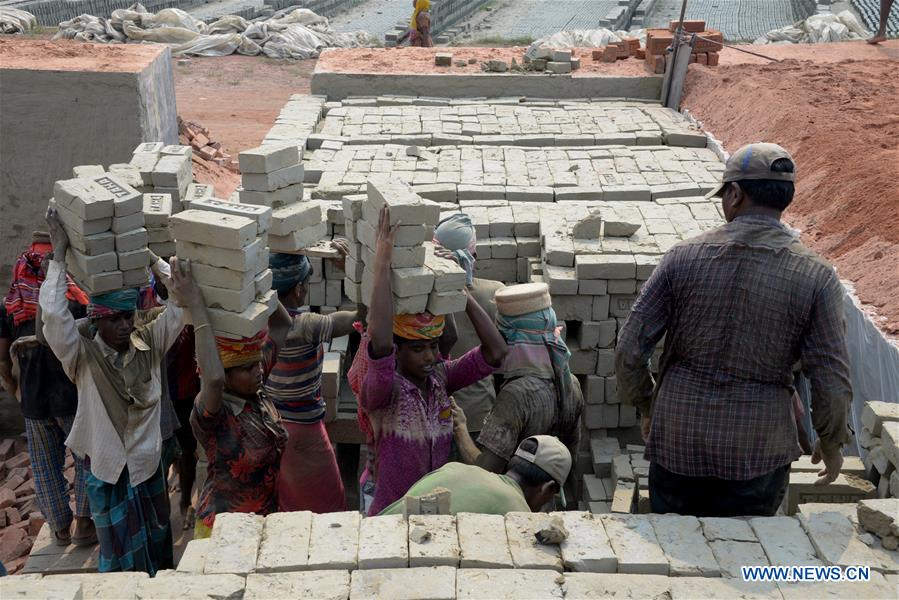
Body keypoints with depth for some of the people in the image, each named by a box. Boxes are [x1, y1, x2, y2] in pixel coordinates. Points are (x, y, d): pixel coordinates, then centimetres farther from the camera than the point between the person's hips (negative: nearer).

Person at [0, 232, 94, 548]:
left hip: (33, 401, 3)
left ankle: (60, 528, 27)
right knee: (86, 460, 14)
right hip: (73, 396, -3)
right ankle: (83, 525, 18)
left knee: (45, 468, 16)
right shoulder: (74, 300, -11)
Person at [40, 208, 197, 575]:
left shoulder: (149, 344, -9)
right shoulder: (83, 358, -17)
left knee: (158, 544, 22)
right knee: (122, 558, 10)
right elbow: (53, 314, -34)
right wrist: (59, 255, -30)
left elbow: (184, 300, -14)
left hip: (149, 465, 4)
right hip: (109, 473, -3)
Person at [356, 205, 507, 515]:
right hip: (389, 510, -5)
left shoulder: (440, 377, -7)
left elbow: (496, 351, -16)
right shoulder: (380, 390, -23)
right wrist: (382, 265, -41)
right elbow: (380, 343, -43)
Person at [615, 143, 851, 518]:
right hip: (757, 452, 0)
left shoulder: (684, 257, -9)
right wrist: (831, 443, 9)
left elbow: (630, 350, -7)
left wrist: (646, 408, 10)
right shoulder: (815, 277, -10)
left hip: (679, 438, 1)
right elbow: (831, 382, -9)